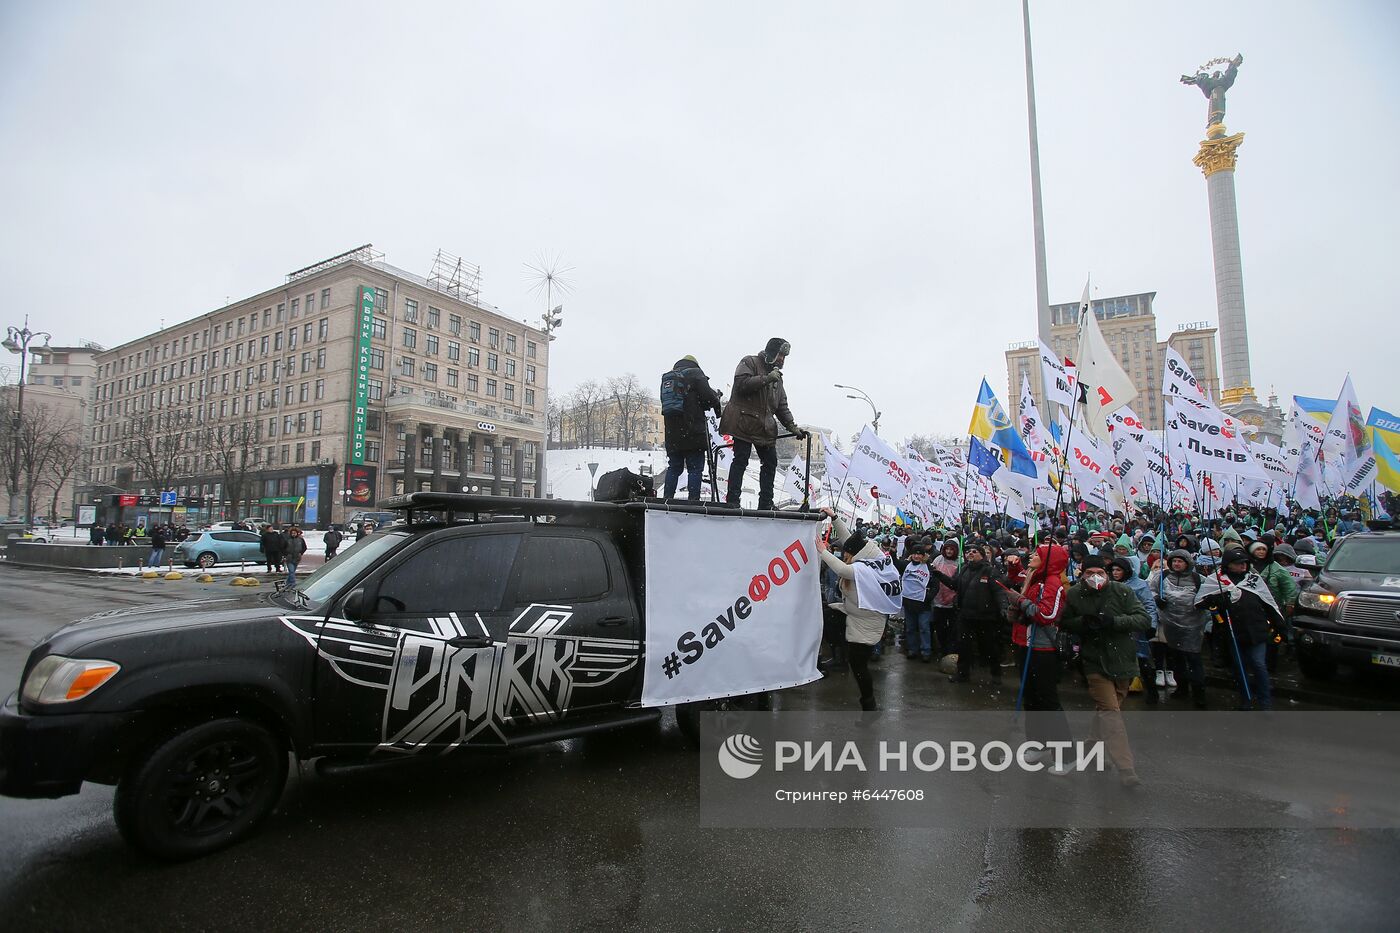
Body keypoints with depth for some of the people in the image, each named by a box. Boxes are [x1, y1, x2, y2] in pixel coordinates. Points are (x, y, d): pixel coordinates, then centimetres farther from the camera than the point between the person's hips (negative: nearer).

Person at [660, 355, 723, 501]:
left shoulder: (666, 378, 17)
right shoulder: (695, 373, -2)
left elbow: (665, 403, 17)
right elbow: (708, 397, -11)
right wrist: (717, 397, 12)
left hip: (672, 434, 6)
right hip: (694, 433, -5)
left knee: (673, 468, 12)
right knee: (695, 468, -2)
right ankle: (693, 501, -7)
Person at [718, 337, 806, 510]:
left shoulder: (777, 376, 21)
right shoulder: (750, 362, -1)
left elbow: (782, 406, 20)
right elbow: (741, 383, -18)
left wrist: (792, 427, 11)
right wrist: (766, 379, -20)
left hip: (765, 427, 8)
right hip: (744, 422, -8)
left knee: (770, 463, 9)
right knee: (741, 460, -8)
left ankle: (766, 503, 16)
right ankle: (732, 501, -5)